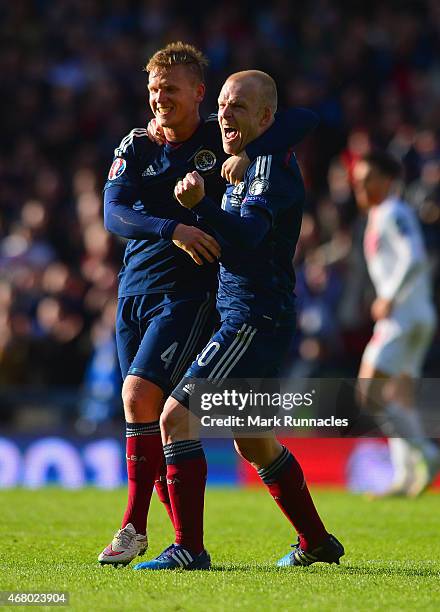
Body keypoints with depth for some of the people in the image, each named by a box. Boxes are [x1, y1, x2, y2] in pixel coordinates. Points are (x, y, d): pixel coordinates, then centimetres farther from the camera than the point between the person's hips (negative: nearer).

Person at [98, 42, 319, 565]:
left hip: (190, 292, -5)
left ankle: (134, 525, -9)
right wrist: (172, 230, -25)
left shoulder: (222, 139, -1)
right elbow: (114, 213, -8)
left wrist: (249, 153, -22)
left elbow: (304, 119, -7)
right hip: (134, 291, 5)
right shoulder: (136, 147, 6)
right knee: (156, 418, 6)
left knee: (139, 396, -18)